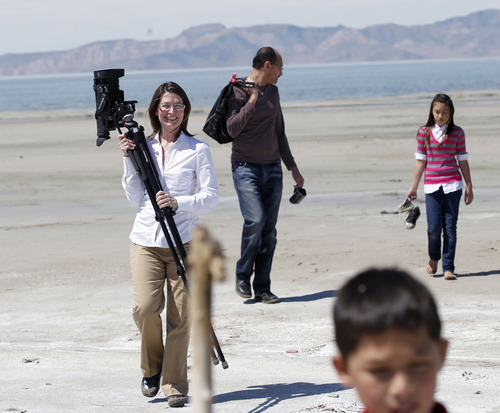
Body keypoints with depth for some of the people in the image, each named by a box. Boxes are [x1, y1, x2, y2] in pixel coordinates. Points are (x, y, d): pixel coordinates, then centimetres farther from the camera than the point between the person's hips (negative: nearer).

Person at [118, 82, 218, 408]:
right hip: (146, 241, 2)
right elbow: (135, 196, 8)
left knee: (180, 316, -3)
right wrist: (129, 159, -3)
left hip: (184, 241, -2)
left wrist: (179, 203, -17)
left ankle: (175, 385, 8)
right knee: (145, 307, -14)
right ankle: (152, 368, 11)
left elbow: (211, 196, -1)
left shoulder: (197, 150, 3)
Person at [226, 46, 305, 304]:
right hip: (245, 167, -6)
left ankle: (262, 288, 5)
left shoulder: (273, 92, 16)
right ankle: (242, 277, -2)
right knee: (256, 219, -21)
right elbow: (232, 129, -17)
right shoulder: (238, 92, -5)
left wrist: (292, 167, 23)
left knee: (269, 231, 1)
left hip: (272, 169, 6)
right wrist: (251, 101, -17)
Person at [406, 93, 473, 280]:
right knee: (434, 227, -4)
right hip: (431, 185, 0)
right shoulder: (424, 132, 6)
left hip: (452, 185, 0)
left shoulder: (457, 133, 5)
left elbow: (463, 161, 8)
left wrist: (469, 187, 7)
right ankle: (433, 258, 24)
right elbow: (420, 161, 10)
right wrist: (413, 187, 9)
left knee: (450, 227, -3)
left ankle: (448, 268, 3)